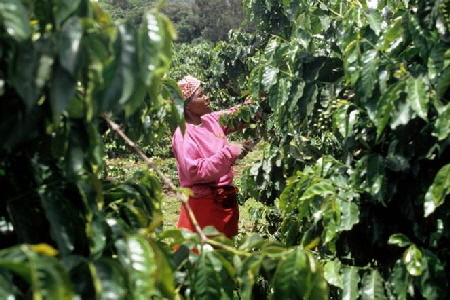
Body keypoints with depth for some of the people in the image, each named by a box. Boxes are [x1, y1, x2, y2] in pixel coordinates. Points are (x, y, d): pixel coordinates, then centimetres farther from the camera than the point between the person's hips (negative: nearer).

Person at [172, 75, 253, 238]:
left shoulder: (212, 120, 5)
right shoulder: (183, 134, -16)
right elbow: (195, 172, -24)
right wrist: (229, 153, -25)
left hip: (226, 200, 8)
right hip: (204, 205, -8)